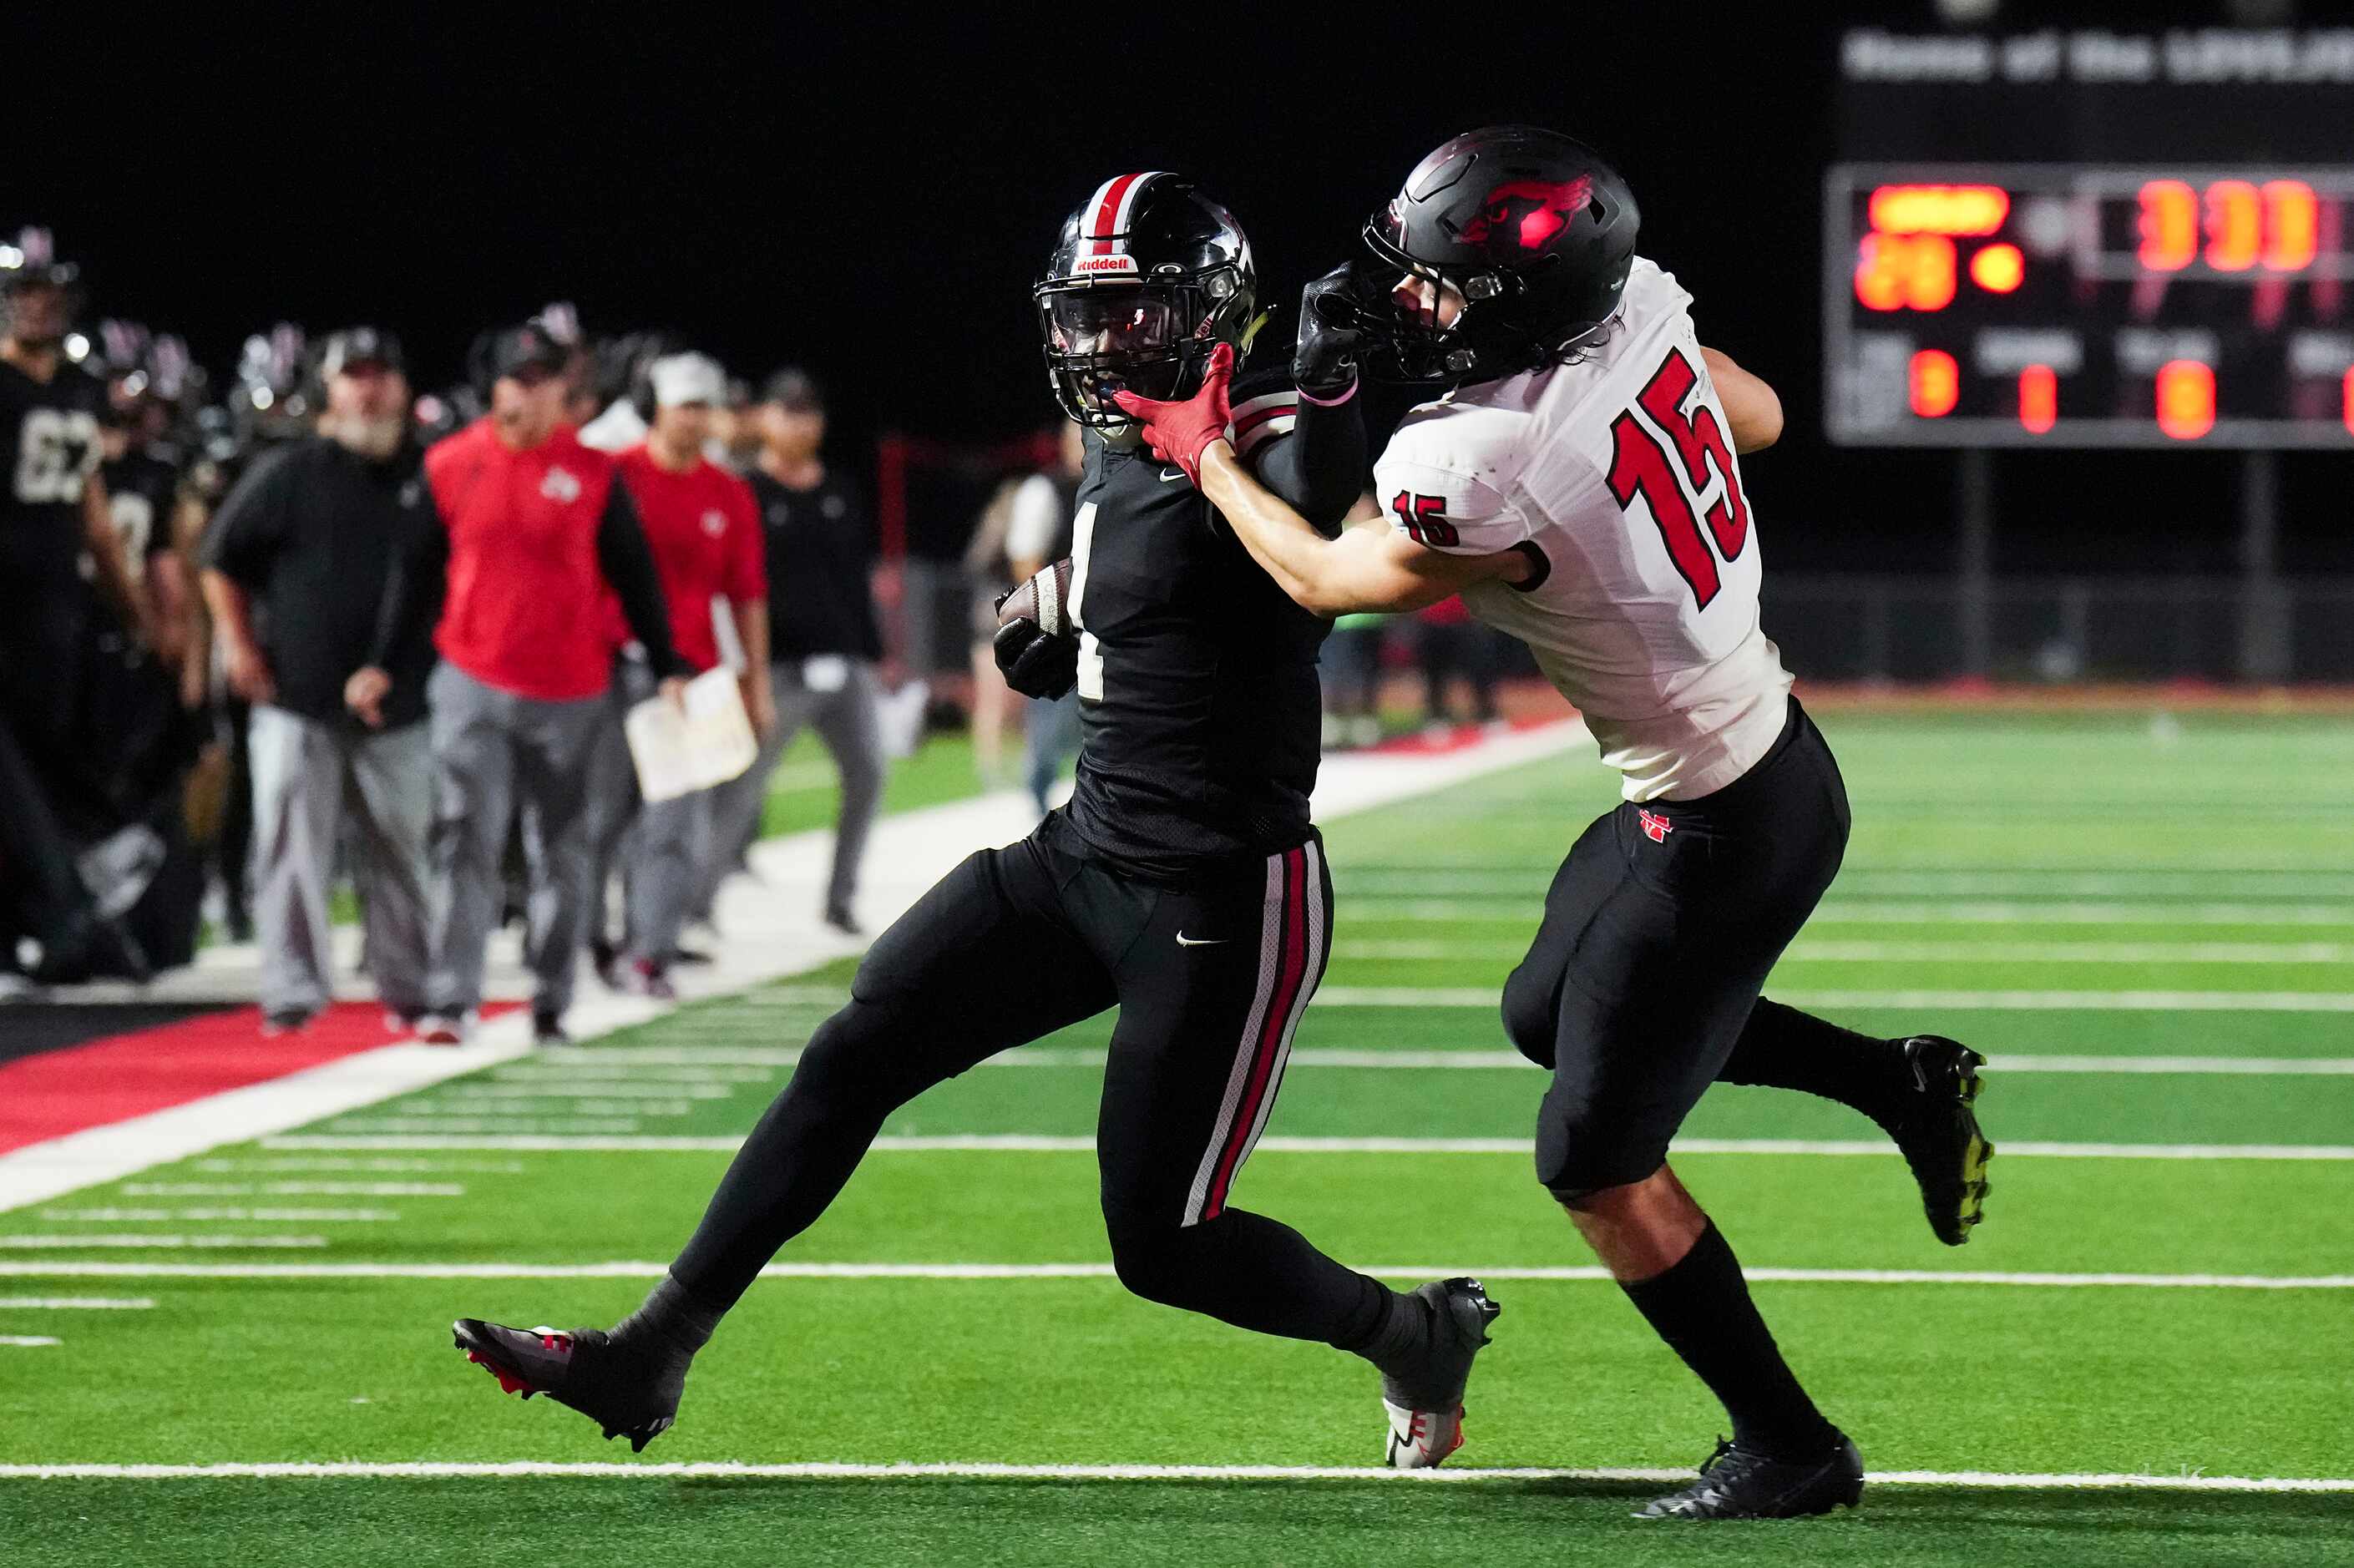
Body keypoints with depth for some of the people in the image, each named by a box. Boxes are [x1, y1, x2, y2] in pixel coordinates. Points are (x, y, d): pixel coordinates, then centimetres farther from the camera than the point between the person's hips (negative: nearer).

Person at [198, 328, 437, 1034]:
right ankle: (293, 994, -3)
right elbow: (222, 562, 7)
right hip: (297, 702, -2)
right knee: (294, 850, -6)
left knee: (400, 852, 7)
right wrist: (239, 645, -1)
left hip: (399, 704, 2)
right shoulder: (288, 474, 1)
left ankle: (407, 991, 16)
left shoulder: (425, 479, 8)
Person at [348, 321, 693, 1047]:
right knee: (466, 838, -9)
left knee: (560, 849, 7)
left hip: (569, 695, 1)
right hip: (471, 686, -1)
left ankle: (551, 1002, 16)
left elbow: (634, 576, 7)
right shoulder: (451, 465, 2)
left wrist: (666, 668, 2)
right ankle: (451, 1001, -11)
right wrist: (385, 665, 5)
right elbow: (416, 571, 9)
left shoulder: (593, 474, 1)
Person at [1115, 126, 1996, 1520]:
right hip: (1779, 746, 9)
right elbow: (1760, 418, 14)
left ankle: (1789, 1449, 18)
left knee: (1598, 1167, 6)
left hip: (1719, 832, -9)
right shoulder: (1641, 310, -9)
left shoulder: (1477, 471, -30)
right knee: (1553, 1012, 29)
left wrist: (1207, 459, 8)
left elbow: (1331, 580, -7)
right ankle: (1901, 1084, 29)